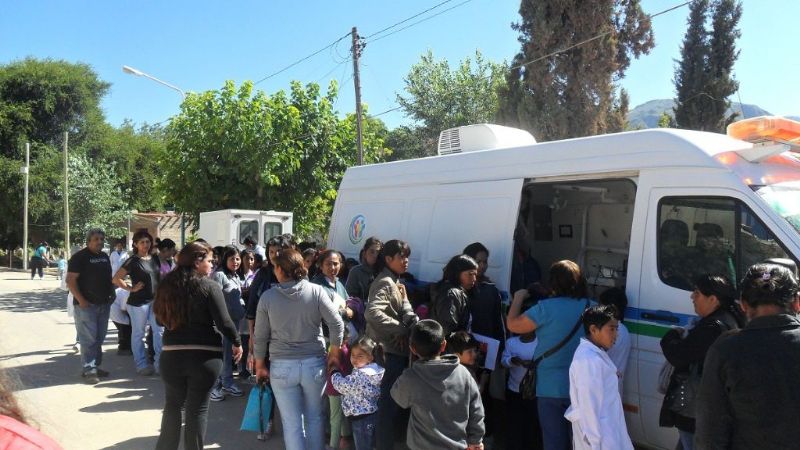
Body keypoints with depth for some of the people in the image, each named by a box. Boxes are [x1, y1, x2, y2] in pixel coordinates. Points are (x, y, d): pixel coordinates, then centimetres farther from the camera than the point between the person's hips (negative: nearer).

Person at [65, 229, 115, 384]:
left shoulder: (104, 256, 13)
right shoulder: (79, 257, -9)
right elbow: (70, 280, -13)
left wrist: (111, 293, 11)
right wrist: (81, 300, -19)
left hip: (104, 304, 7)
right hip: (86, 305, -7)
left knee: (99, 338, 12)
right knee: (88, 338, -8)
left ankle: (95, 366, 22)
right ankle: (88, 370, -4)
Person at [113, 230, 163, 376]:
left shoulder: (155, 259, 9)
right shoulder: (133, 261, -9)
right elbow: (116, 279, -9)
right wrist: (131, 288, -11)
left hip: (155, 301, 6)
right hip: (138, 302, -6)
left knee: (159, 331, 4)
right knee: (138, 334, 5)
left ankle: (160, 363, 11)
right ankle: (141, 365, 14)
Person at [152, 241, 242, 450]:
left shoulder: (167, 284, 4)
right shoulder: (209, 286, -10)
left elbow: (159, 317, 16)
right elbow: (224, 321, -13)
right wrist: (237, 343, 1)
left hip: (172, 353, 4)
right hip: (204, 355, -4)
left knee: (173, 405, 19)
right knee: (198, 408, 7)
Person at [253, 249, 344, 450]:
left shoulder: (267, 296, -5)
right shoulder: (316, 291, -8)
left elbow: (260, 336, 1)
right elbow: (337, 324, -8)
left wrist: (259, 365, 14)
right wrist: (334, 352, 6)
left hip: (282, 367, 0)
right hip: (314, 363, 1)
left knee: (292, 423, 8)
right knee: (315, 418, 17)